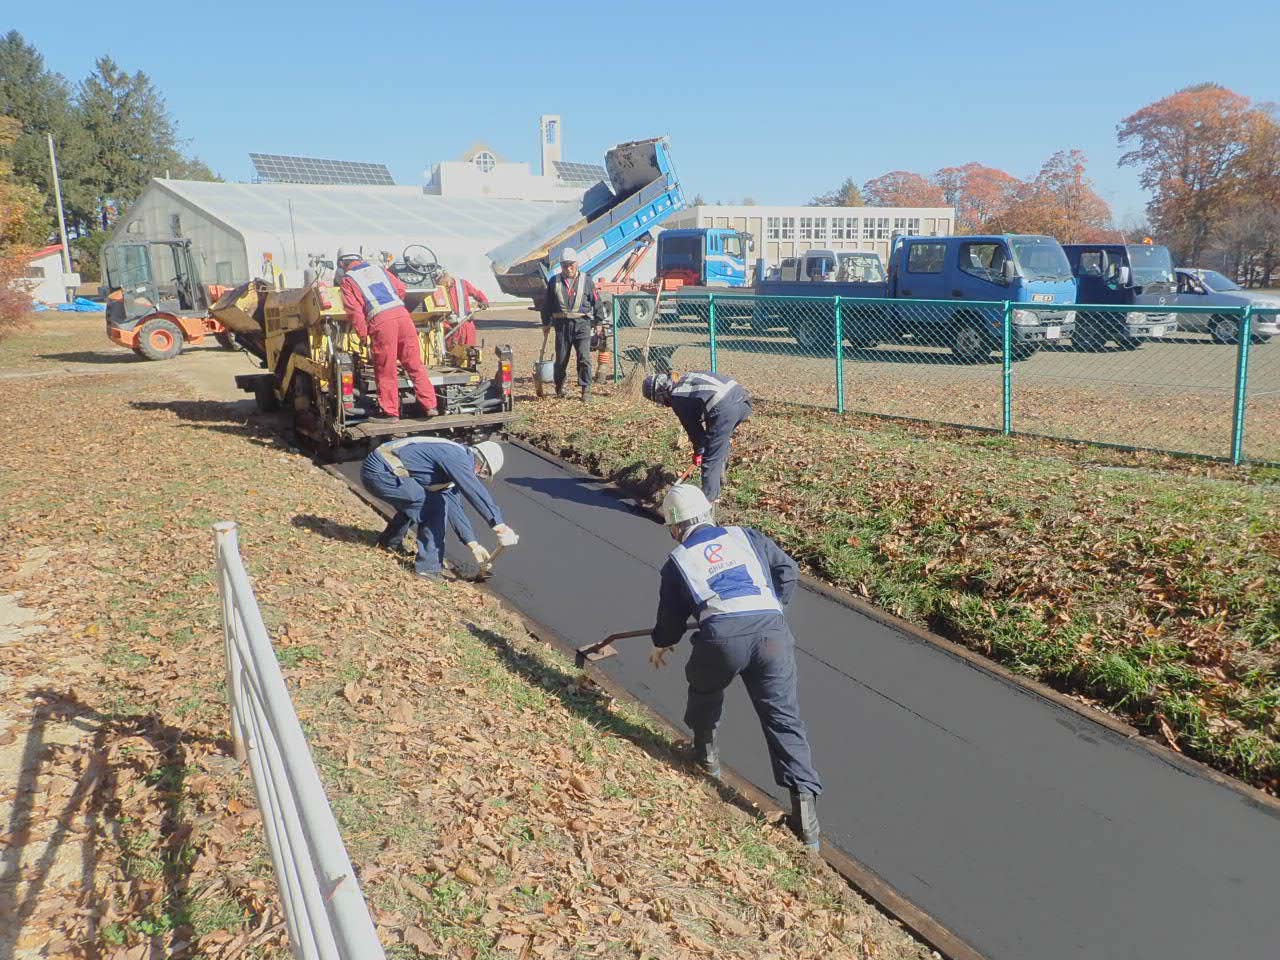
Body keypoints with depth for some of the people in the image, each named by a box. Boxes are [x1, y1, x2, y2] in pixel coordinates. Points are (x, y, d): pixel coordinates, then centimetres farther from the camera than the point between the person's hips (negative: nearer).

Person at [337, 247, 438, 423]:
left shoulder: (348, 279, 11)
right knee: (415, 364, 9)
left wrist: (362, 334, 4)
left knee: (385, 371, 5)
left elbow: (354, 309, 0)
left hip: (380, 321, -4)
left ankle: (390, 412, 10)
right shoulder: (378, 269, 25)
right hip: (402, 314, 4)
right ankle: (430, 405, 9)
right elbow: (401, 288, 23)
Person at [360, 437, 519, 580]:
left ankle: (389, 542, 49)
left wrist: (473, 545, 17)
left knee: (414, 502, 32)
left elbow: (454, 507, 20)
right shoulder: (458, 457, -13)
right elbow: (476, 493, -24)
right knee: (435, 507, -9)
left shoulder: (452, 467, 18)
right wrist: (500, 527, -27)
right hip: (381, 472, -10)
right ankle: (428, 566, -3)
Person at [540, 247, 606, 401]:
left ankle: (585, 389, -3)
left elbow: (596, 302, 7)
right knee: (561, 359, 8)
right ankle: (559, 386, 27)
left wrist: (599, 322, 5)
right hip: (562, 325, 2)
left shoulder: (586, 281, 3)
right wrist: (546, 323, 15)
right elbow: (547, 304, 15)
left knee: (584, 358, -10)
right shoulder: (554, 282, 7)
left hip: (582, 325, -2)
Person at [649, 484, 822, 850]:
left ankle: (706, 751, 45)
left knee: (704, 687, 31)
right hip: (772, 631, 1)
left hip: (722, 637, -1)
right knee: (783, 717, 4)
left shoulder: (677, 562, 20)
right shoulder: (747, 537, 23)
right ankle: (804, 797, -6)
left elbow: (671, 617, 29)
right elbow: (788, 571, 21)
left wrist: (661, 645, 49)